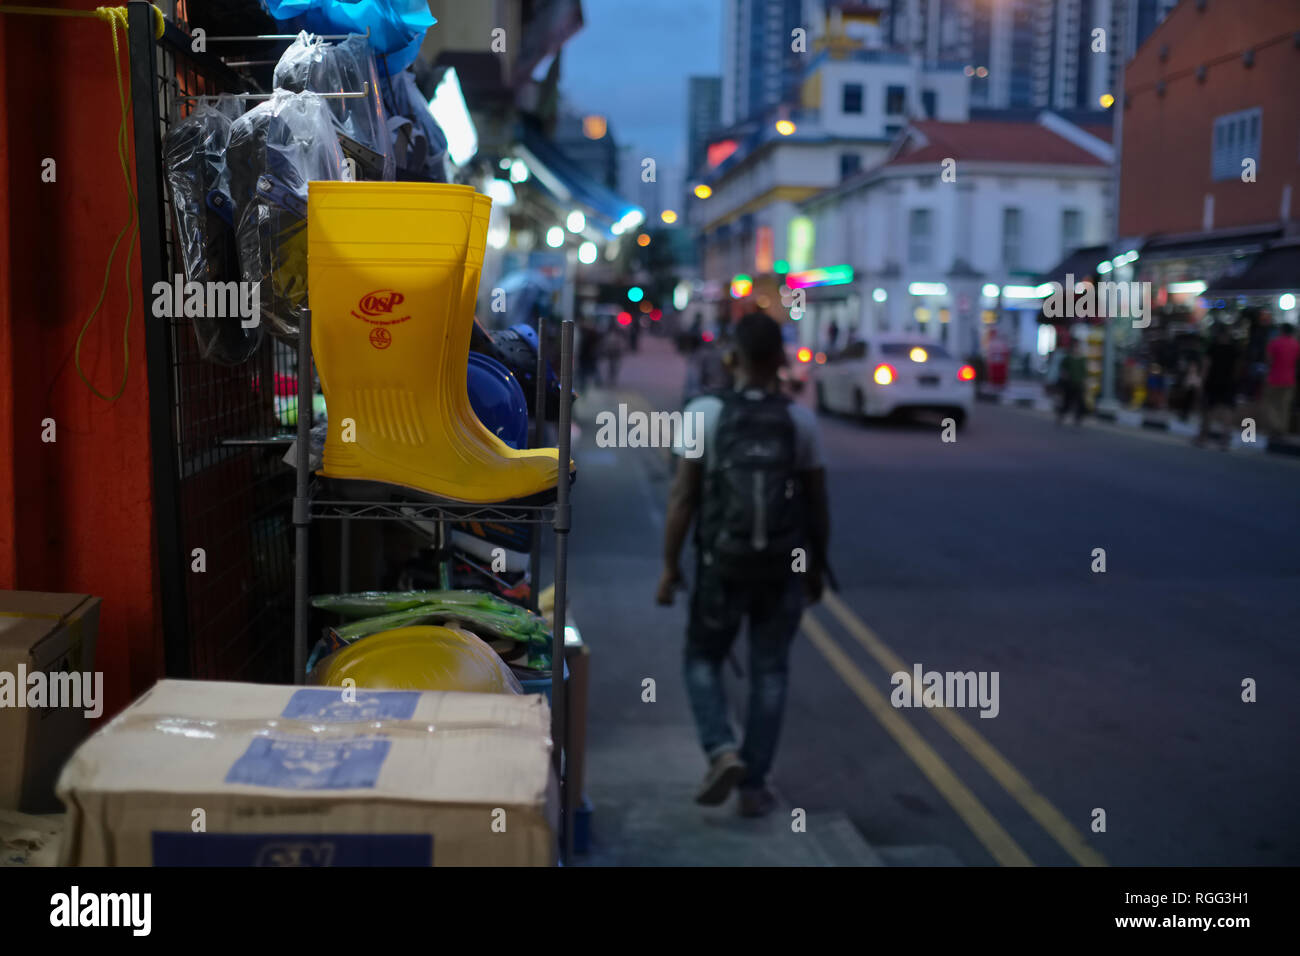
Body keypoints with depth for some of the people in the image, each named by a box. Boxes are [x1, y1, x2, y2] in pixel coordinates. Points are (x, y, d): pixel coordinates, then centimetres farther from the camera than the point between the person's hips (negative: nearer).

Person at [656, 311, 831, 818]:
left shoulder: (705, 413, -8)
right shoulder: (801, 420, -2)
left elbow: (683, 497, -9)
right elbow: (817, 504, 2)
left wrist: (669, 566, -2)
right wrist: (817, 565, 15)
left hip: (722, 566, -1)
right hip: (785, 567, 2)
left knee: (702, 660, 17)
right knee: (769, 673, 12)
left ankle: (722, 750, -3)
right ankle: (754, 785, 14)